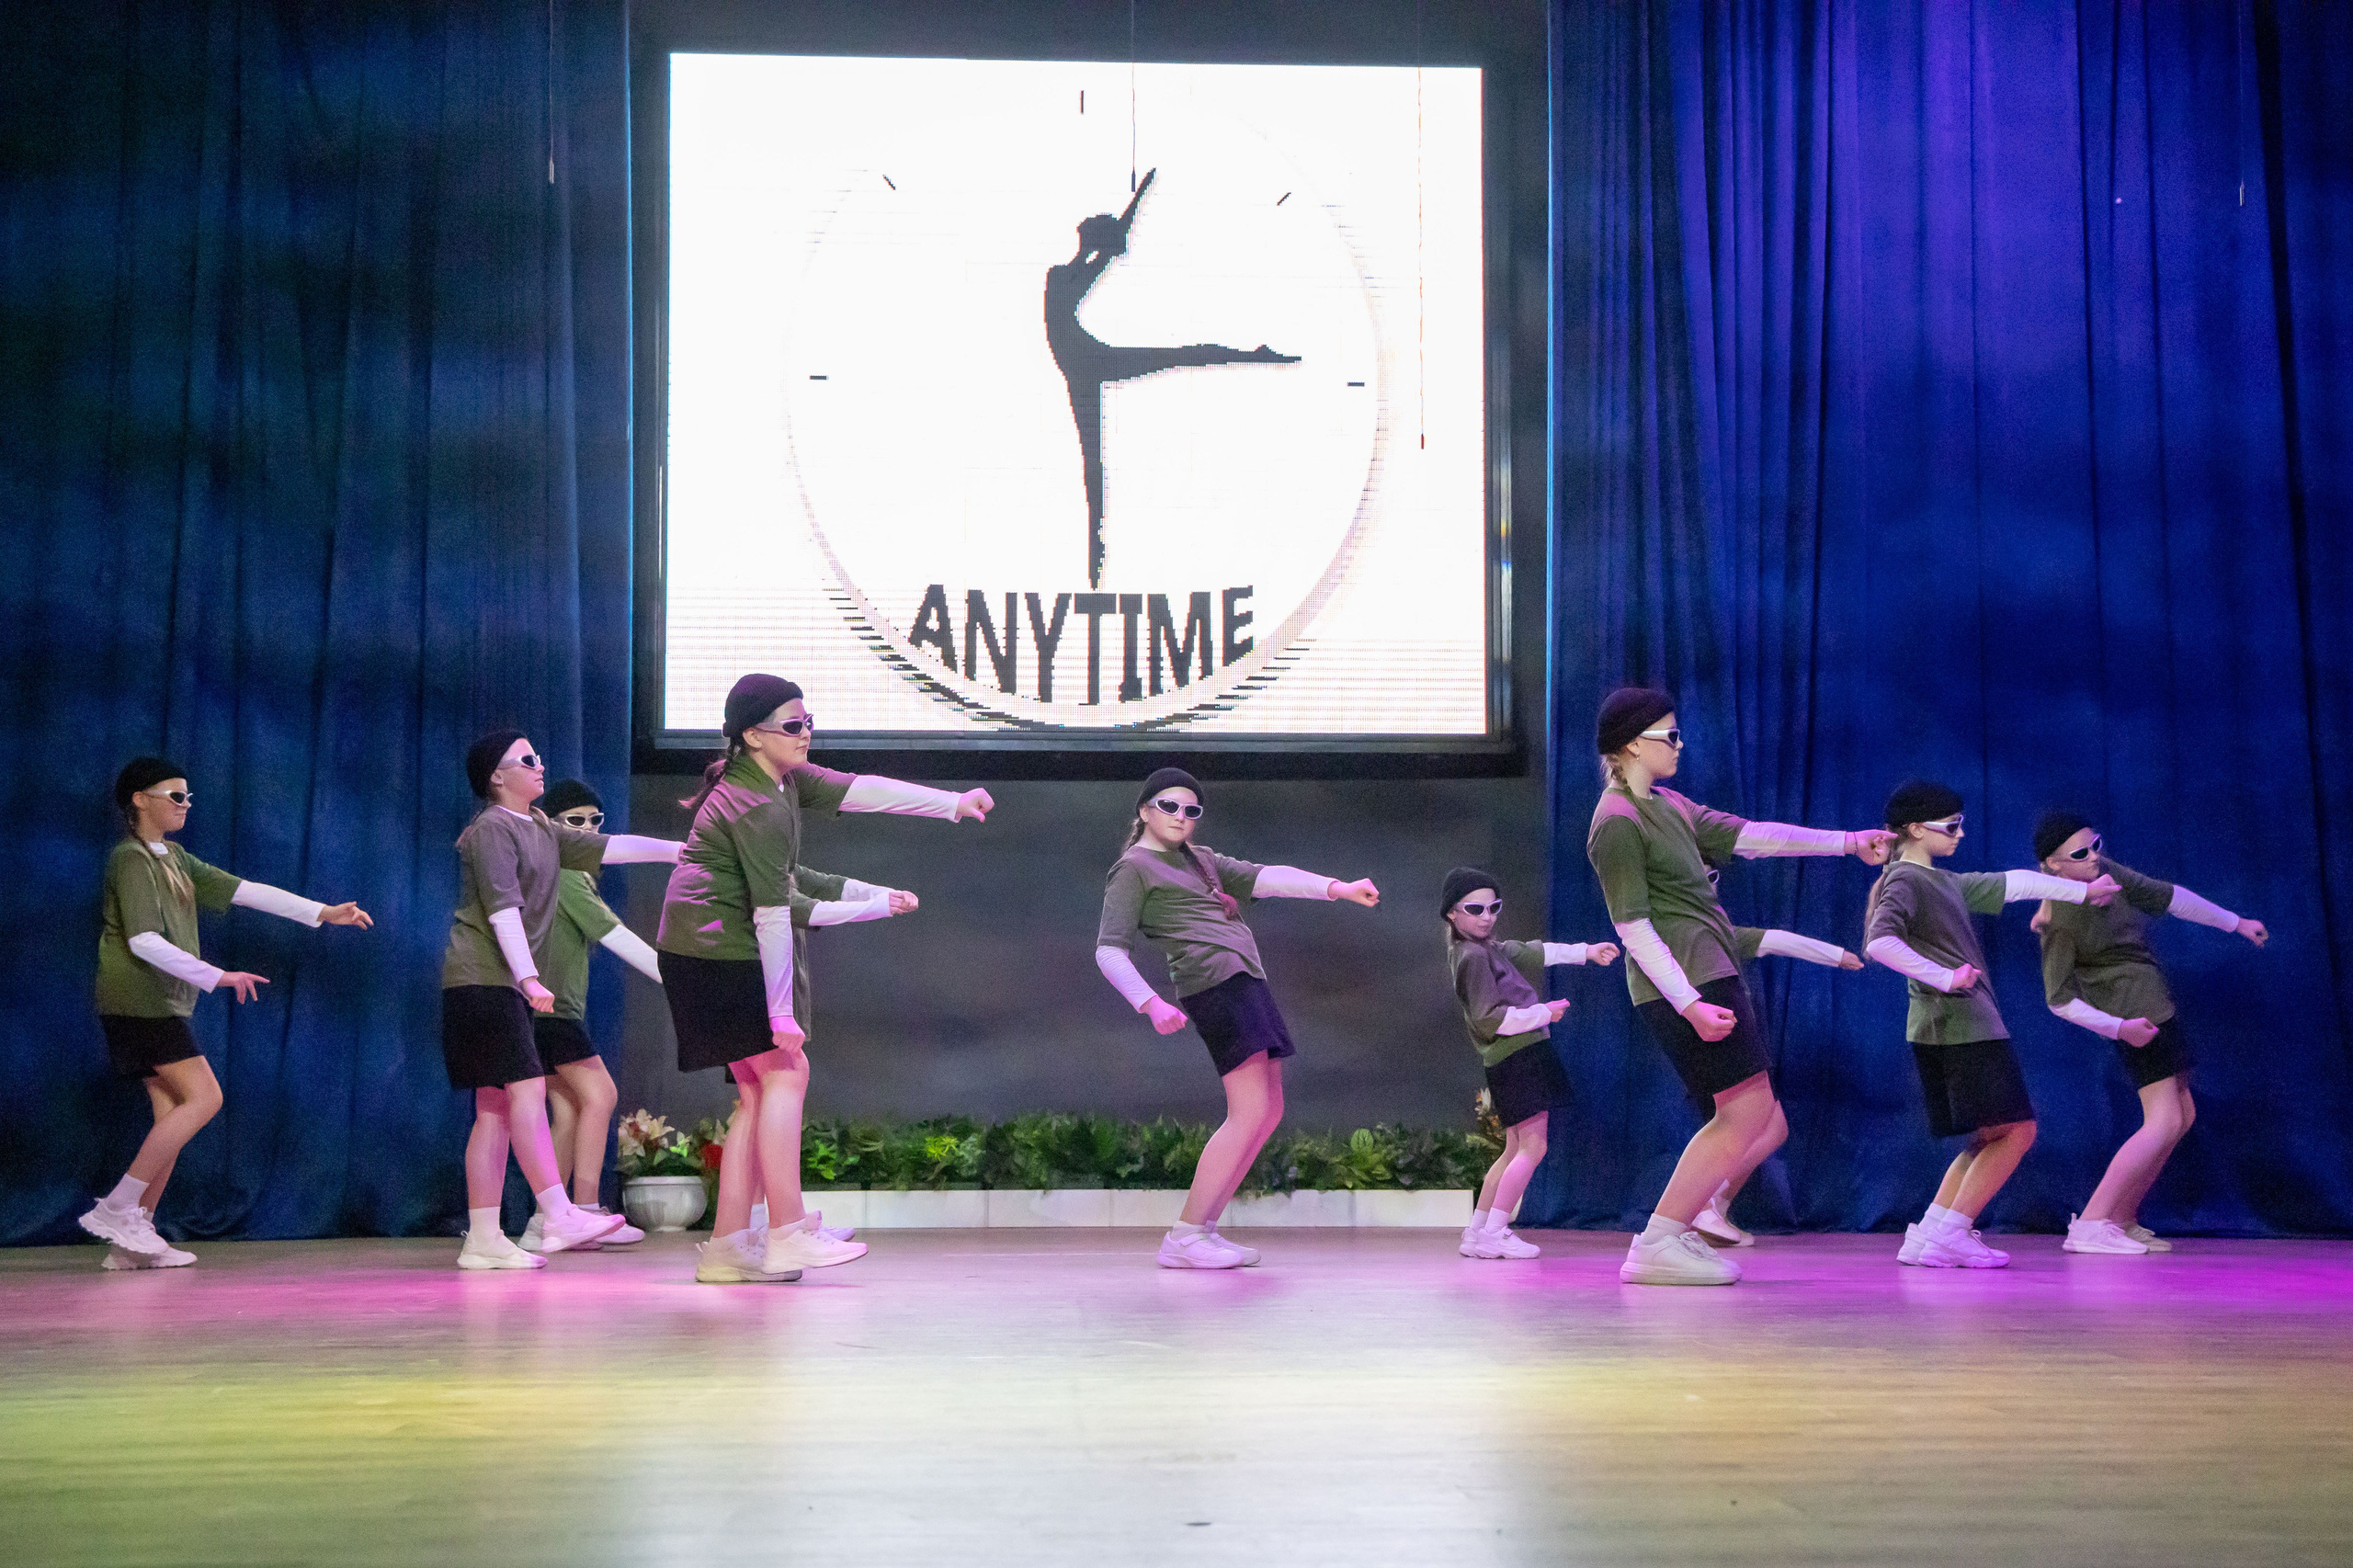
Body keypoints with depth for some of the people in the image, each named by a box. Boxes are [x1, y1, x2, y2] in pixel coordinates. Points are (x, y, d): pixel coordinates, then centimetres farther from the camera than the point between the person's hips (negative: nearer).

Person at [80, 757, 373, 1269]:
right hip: (139, 999, -9)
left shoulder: (172, 858, 18)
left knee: (173, 1112, 3)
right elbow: (142, 940, -20)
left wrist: (323, 913, 7)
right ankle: (116, 1208, -13)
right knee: (203, 1098, -15)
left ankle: (133, 1238, 3)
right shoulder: (131, 858, -10)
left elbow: (244, 891, 14)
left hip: (158, 1003, 9)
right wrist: (215, 976, -22)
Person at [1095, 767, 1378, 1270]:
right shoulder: (1133, 869, 1)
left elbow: (1266, 878, 16)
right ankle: (1184, 1237, -14)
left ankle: (1203, 1229, 9)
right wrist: (1151, 1004, -21)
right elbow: (1109, 951, -7)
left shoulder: (1201, 860, 26)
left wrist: (1335, 887, 3)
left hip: (1247, 983, 10)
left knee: (1267, 1113, 8)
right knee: (1250, 1111, -16)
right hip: (1216, 979, -10)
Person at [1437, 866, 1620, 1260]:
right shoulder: (1474, 956, -14)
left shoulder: (1491, 949, 16)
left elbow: (1531, 952, 29)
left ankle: (1476, 1232, 14)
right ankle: (1492, 1233, -14)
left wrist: (1586, 951, 28)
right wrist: (1543, 1013, -12)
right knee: (1532, 1146, -12)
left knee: (1516, 1150, 13)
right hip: (1516, 1058, -10)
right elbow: (1490, 1018, -20)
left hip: (1521, 1056, 10)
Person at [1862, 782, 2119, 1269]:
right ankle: (1949, 1234, -10)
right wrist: (1944, 977, -26)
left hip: (1972, 1023, 10)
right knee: (2016, 1130, -8)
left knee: (1993, 1137, 10)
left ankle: (1929, 1237, 5)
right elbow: (1880, 942, -25)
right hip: (1954, 1023, -10)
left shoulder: (1944, 882, 20)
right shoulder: (1905, 881, -9)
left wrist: (2082, 891, 35)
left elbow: (2012, 883, 29)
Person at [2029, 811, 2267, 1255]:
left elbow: (2166, 896, 10)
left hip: (2154, 1005, 10)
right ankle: (2090, 1225, -20)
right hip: (2135, 1016, -10)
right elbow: (2060, 1000, -21)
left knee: (2182, 1115, 15)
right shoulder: (2059, 922, -22)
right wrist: (2118, 1028, -30)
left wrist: (2235, 922, 16)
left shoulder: (2104, 871, 0)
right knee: (2164, 1123, -16)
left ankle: (2122, 1219, 17)